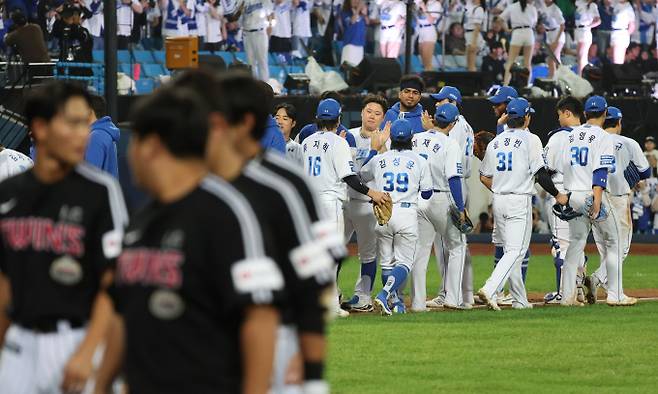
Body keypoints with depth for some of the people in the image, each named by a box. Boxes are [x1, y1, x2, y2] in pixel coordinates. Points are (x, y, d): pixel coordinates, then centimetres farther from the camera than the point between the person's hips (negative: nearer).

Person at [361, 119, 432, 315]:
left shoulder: (378, 160, 7)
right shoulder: (419, 161, 2)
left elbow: (361, 176, 25)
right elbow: (427, 194, 5)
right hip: (407, 213, -2)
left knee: (387, 262, 14)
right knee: (404, 262, 1)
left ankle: (396, 302, 13)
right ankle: (385, 294, -21)